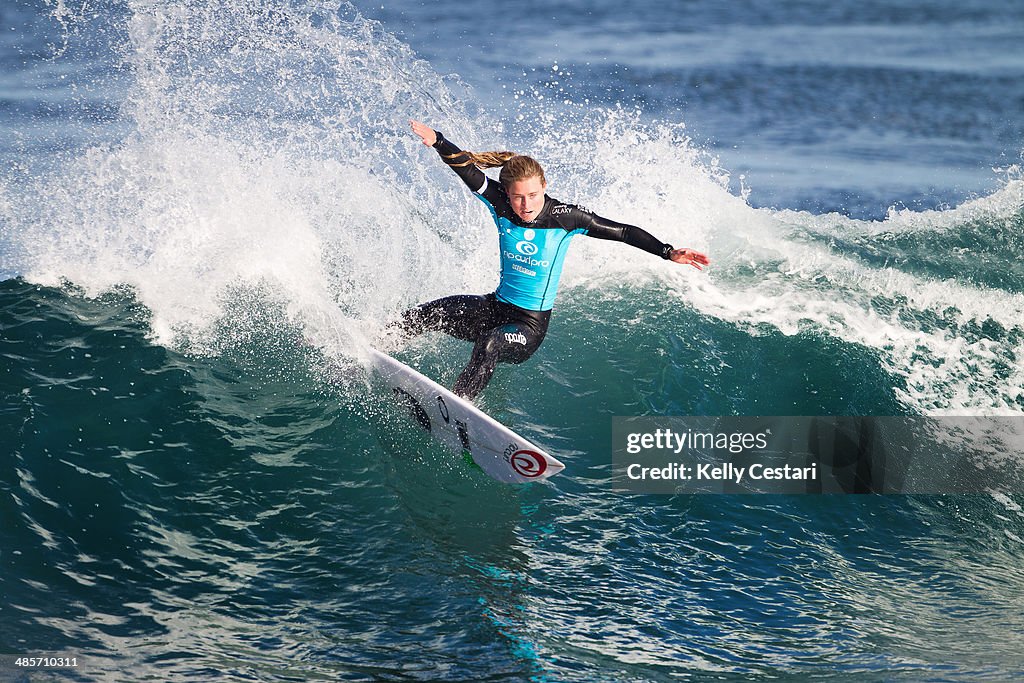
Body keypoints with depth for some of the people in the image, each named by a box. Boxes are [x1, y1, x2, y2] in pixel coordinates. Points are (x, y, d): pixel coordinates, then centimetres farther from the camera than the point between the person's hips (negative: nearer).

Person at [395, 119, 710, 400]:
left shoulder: (565, 217, -16)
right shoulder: (501, 205, -8)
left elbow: (623, 232, -14)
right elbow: (465, 167, -17)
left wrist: (668, 253, -23)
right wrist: (437, 141, -34)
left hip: (530, 324, -4)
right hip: (494, 308, 4)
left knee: (488, 346, -36)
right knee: (419, 317, -14)